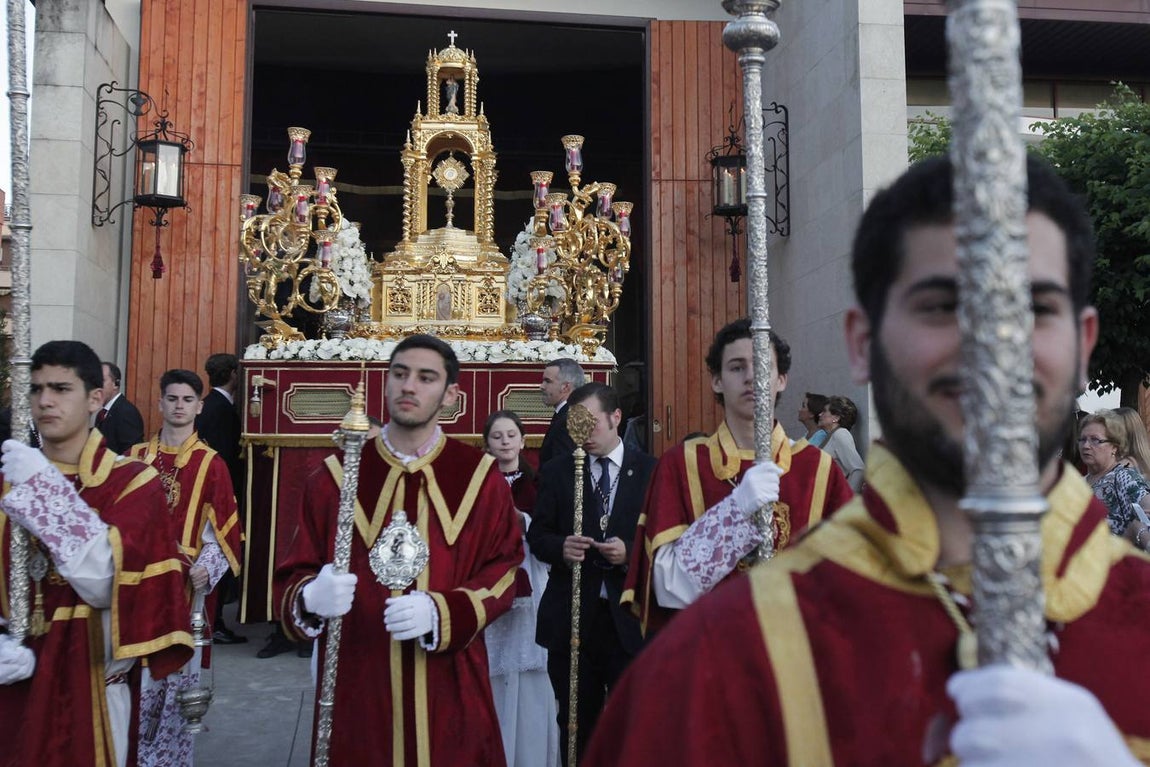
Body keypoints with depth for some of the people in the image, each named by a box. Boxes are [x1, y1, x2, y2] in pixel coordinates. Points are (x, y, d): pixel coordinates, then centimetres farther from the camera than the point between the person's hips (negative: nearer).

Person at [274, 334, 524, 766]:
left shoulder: (480, 477, -1)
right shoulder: (335, 477, 1)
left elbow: (503, 572, -2)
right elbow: (294, 575, 1)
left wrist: (442, 614, -17)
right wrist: (310, 597, -21)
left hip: (450, 687, 0)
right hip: (356, 685, 1)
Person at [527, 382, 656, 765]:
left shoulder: (651, 471, -1)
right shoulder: (556, 472, 5)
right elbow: (537, 534, 5)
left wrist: (630, 552, -19)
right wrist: (560, 547, -15)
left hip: (629, 616, -1)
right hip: (571, 617, 2)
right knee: (576, 721, 13)